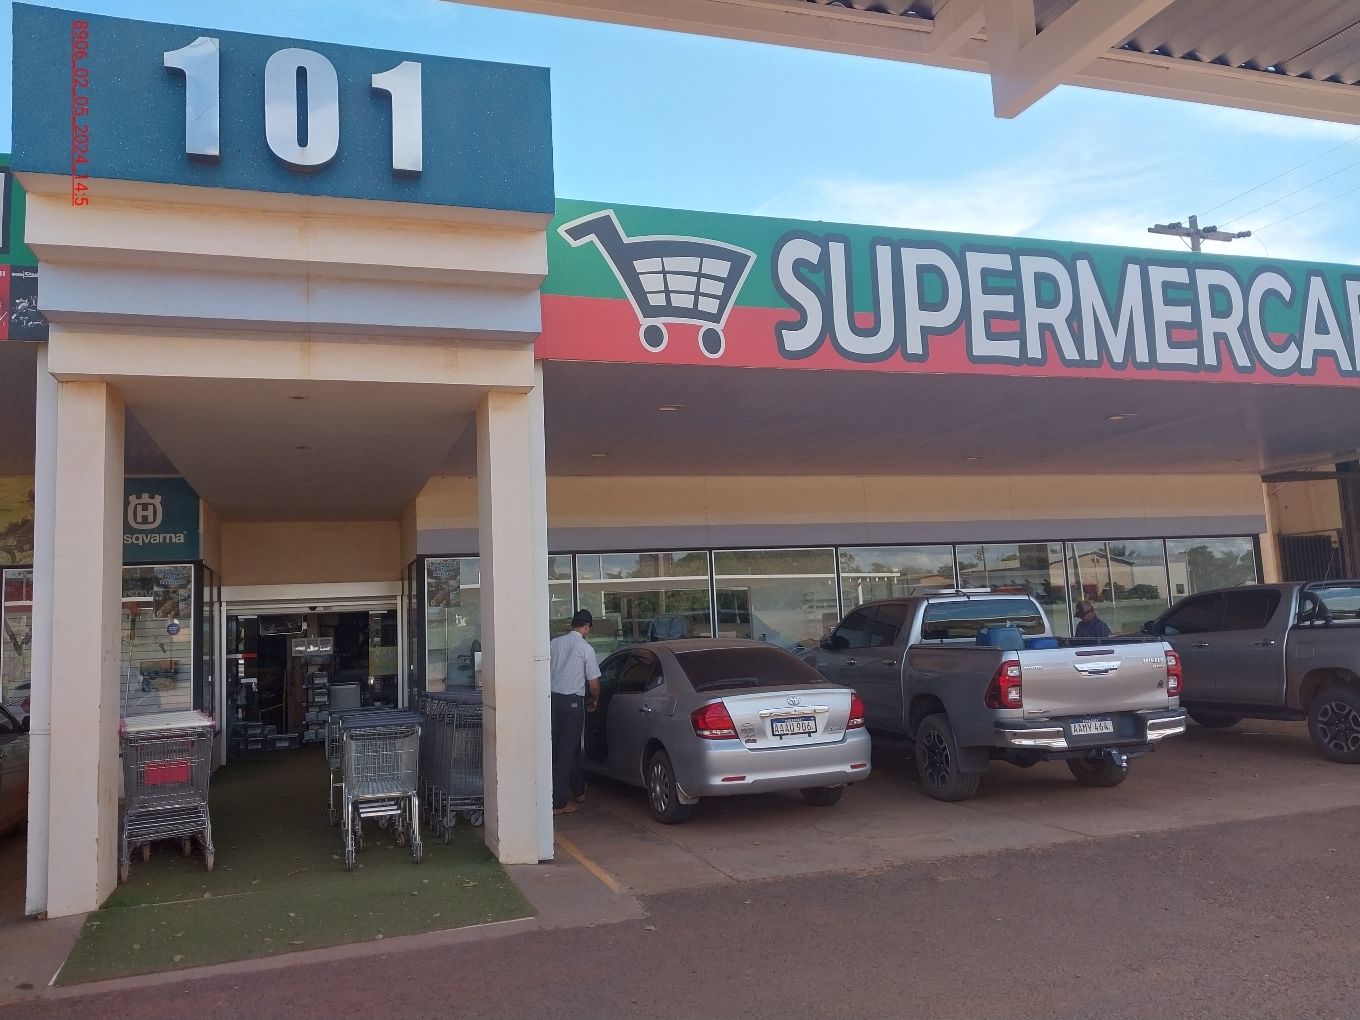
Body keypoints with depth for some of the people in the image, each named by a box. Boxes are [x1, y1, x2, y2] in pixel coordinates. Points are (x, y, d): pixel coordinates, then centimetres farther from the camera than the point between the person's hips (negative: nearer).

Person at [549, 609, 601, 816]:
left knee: (561, 746, 16)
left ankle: (579, 790, 30)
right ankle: (558, 803, 1)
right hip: (572, 701, -5)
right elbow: (594, 685, -6)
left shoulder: (555, 643, 5)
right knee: (567, 750, 0)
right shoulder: (586, 648, -8)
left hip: (553, 698, 5)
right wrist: (594, 700, 14)